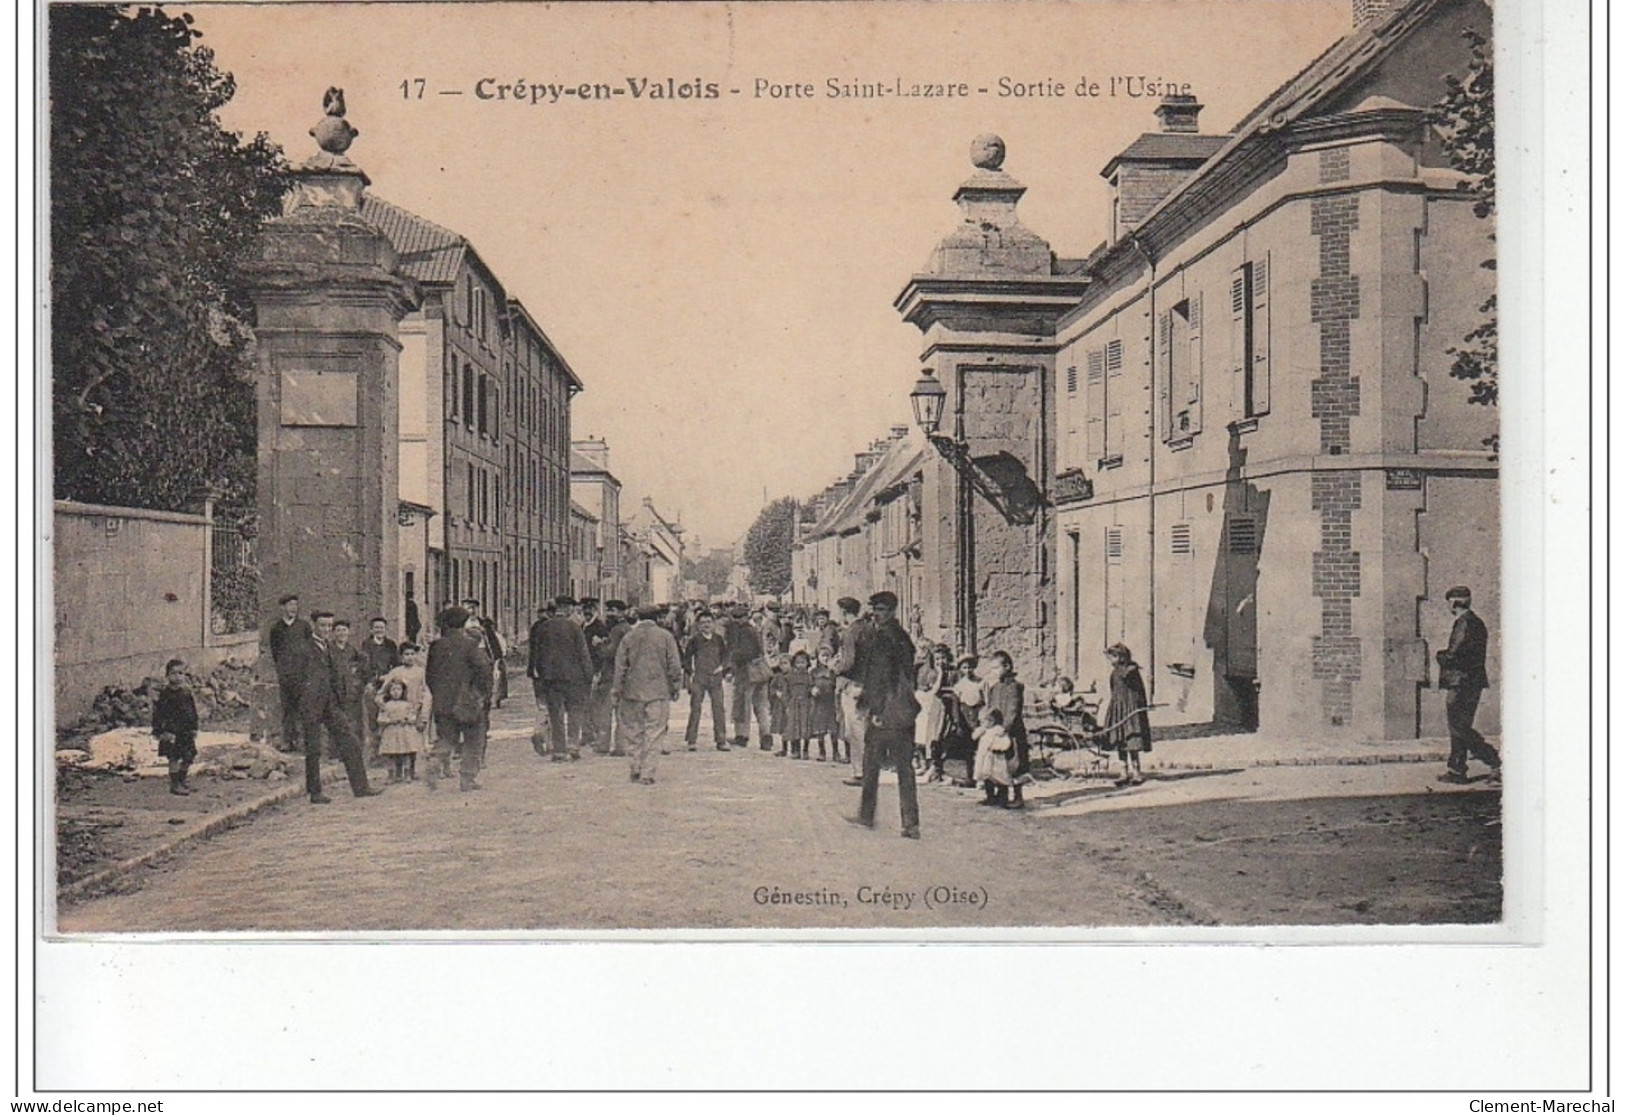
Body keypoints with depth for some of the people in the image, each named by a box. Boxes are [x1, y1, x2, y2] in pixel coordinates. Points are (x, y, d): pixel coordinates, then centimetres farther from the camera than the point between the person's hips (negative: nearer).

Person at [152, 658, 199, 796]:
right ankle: (174, 784, 4)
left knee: (189, 757, 8)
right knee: (174, 759, -5)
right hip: (171, 732, -5)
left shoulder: (187, 693, 6)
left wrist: (194, 728, 9)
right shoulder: (164, 694, -8)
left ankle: (182, 781, 27)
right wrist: (160, 731, -12)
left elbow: (193, 711, 13)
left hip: (186, 732, 5)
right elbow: (158, 714, -7)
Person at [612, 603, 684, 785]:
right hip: (658, 692, -2)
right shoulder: (666, 637, -1)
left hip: (633, 691, 2)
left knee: (634, 731, 13)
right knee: (654, 733, 1)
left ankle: (636, 768, 11)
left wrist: (616, 692, 11)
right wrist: (675, 687, 10)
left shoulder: (629, 637, 3)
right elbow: (674, 665, -1)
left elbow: (620, 667, 4)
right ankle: (647, 774, -2)